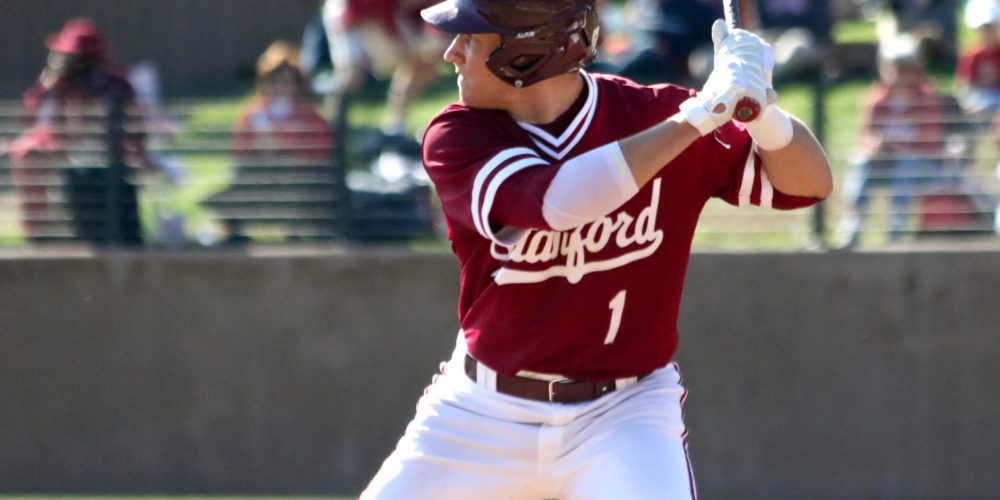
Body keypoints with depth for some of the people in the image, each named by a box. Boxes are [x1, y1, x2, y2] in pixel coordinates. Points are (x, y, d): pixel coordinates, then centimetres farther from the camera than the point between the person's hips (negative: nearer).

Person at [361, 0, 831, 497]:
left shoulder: (650, 112, -9)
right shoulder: (455, 136, -11)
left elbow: (808, 182, -8)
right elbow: (557, 202, -30)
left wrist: (761, 110, -30)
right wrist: (698, 115, -32)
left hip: (623, 416, -2)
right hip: (484, 415, 2)